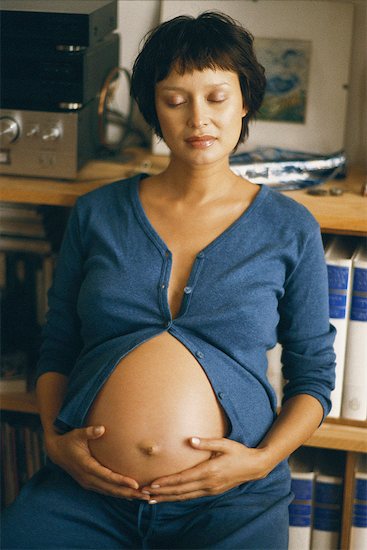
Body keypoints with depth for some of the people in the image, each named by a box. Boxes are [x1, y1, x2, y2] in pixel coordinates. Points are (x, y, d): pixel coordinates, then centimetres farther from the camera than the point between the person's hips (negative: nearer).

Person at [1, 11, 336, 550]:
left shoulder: (290, 229, 5)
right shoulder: (97, 213, 8)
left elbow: (314, 375, 8)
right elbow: (56, 349, 14)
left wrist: (263, 459, -8)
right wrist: (55, 439, -3)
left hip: (231, 503, -1)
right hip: (84, 488, 1)